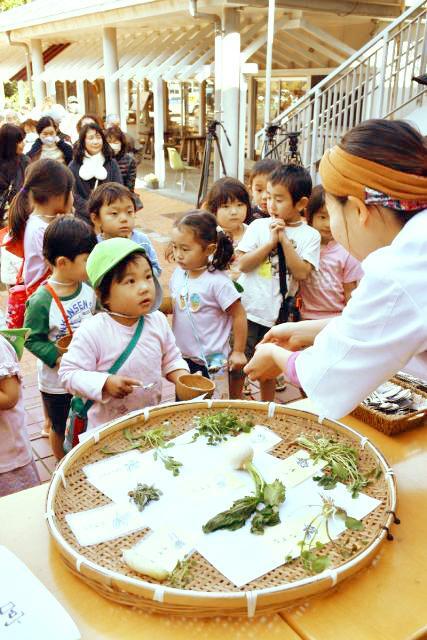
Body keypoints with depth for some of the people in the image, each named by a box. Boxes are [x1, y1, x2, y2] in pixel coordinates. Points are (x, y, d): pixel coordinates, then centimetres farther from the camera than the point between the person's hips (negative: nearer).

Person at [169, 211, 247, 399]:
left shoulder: (217, 282, -21)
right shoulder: (178, 273, -2)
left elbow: (239, 316, -14)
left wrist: (238, 352, -11)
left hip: (211, 362, -6)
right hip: (182, 357, 6)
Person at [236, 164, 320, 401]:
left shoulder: (310, 235, -3)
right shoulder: (259, 226, 0)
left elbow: (301, 273, -14)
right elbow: (243, 264, -7)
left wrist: (284, 240, -15)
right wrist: (271, 242, -15)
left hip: (277, 313, 0)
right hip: (246, 309, 1)